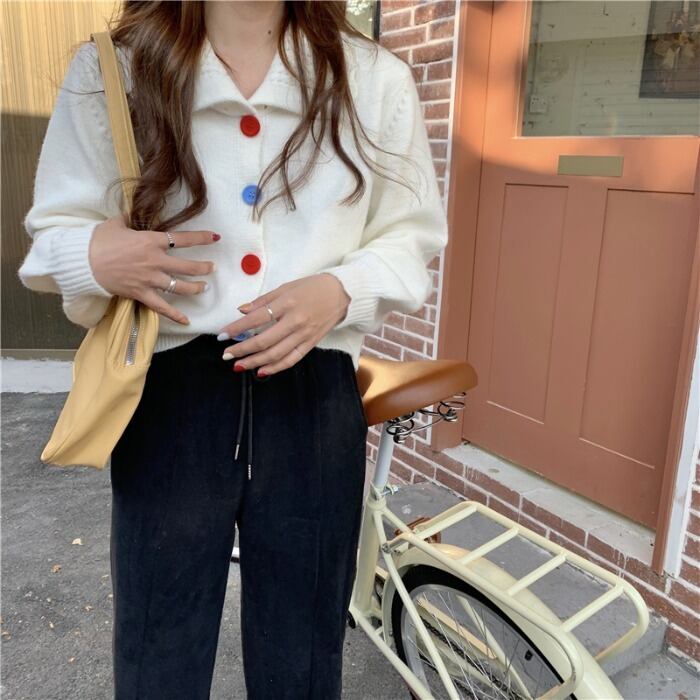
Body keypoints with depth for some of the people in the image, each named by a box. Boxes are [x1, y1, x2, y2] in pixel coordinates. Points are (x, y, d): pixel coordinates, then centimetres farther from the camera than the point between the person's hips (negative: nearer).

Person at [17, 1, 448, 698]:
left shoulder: (377, 79, 2)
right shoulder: (109, 69, 1)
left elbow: (409, 238, 6)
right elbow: (54, 229, 6)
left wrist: (339, 291, -14)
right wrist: (97, 257, -18)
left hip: (313, 400, 1)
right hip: (171, 398, 0)